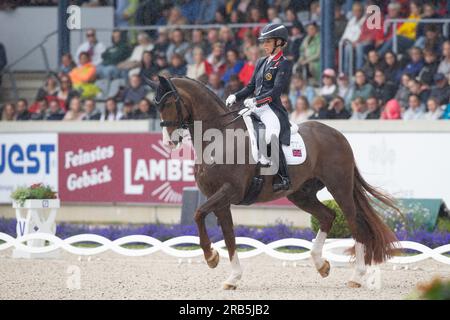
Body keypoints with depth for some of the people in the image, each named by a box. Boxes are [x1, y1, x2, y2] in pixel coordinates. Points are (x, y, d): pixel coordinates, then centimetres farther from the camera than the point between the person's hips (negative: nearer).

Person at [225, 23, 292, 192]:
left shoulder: (283, 64, -4)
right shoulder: (261, 62, 20)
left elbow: (276, 90, -14)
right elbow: (251, 87, 21)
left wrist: (257, 100, -26)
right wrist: (236, 96, 4)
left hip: (272, 108, -9)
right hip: (255, 108, 9)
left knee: (271, 136, -31)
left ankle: (284, 178, -28)